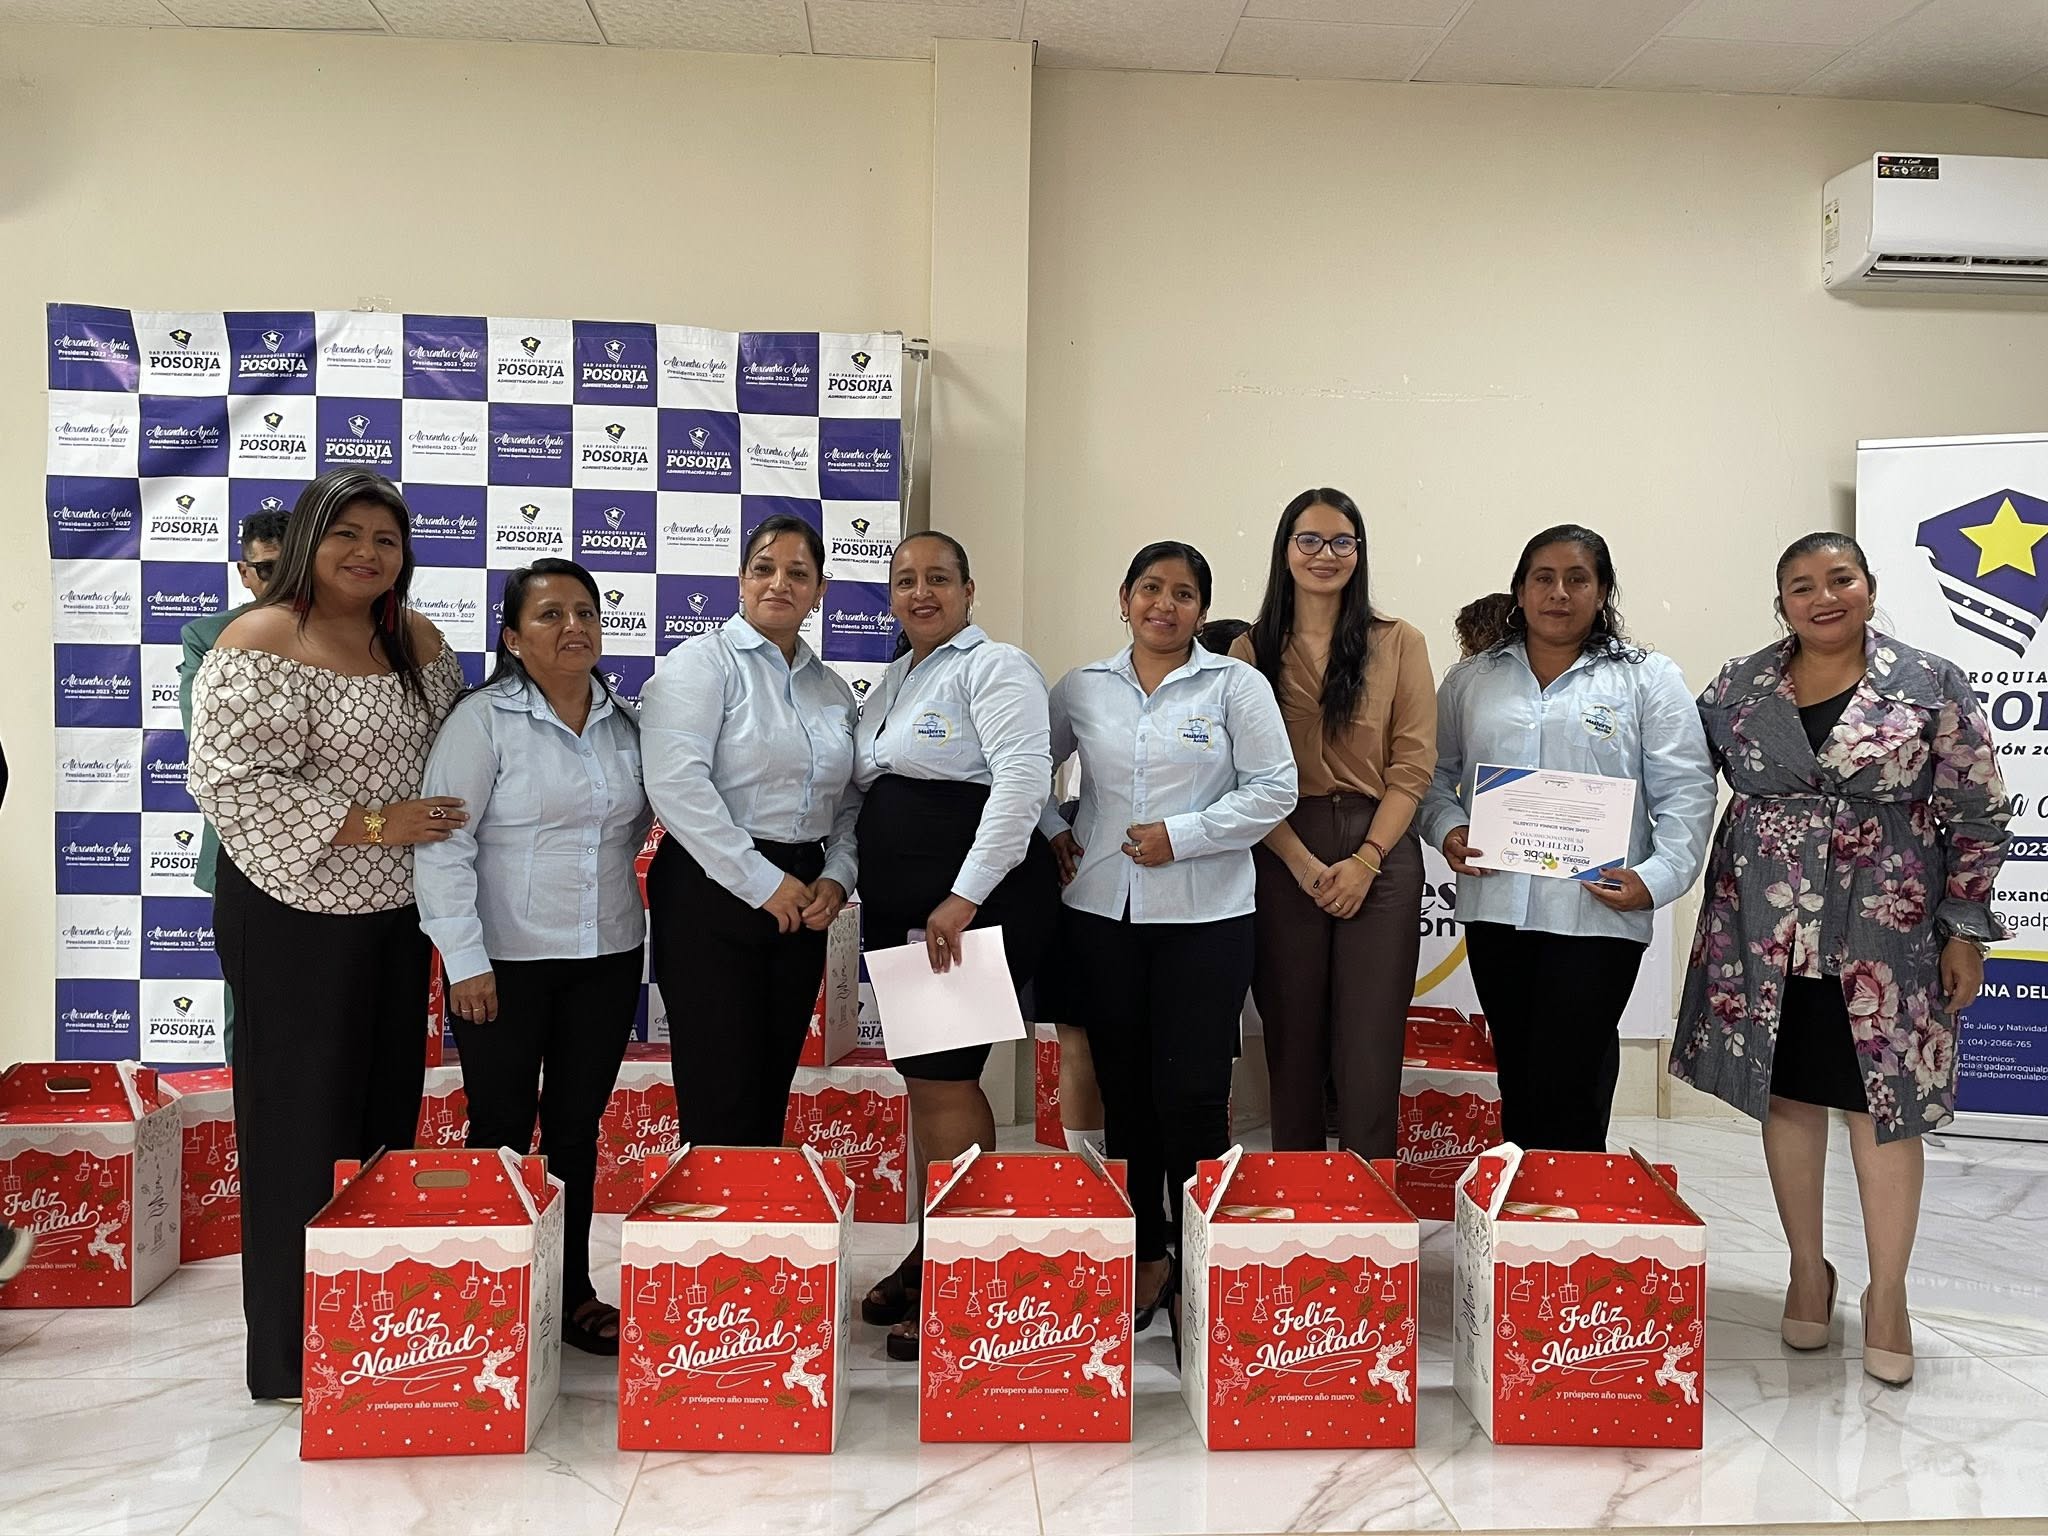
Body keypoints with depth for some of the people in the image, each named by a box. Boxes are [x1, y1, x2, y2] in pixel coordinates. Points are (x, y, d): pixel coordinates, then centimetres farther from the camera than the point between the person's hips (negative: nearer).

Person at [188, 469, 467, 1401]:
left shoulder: (419, 641, 7)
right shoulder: (261, 644, -13)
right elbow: (230, 782, -19)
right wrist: (374, 824, -20)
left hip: (395, 914, 7)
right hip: (296, 917, -7)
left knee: (388, 1114, 13)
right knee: (304, 1129, 2)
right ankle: (294, 1357, 17)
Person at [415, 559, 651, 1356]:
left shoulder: (625, 722, 6)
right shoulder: (483, 719, -9)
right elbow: (444, 843, -13)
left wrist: (597, 871, 5)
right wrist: (465, 958, -17)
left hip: (606, 958, 5)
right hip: (505, 961, -5)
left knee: (577, 1127, 13)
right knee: (502, 1132, 5)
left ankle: (573, 1294, 25)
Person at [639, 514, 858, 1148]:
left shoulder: (833, 690, 15)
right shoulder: (703, 661, -5)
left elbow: (849, 804, 17)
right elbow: (677, 785, -18)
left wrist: (836, 878, -3)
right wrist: (763, 883, -17)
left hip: (802, 902, 6)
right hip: (713, 895, -6)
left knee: (771, 1095, 13)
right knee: (721, 1101, -3)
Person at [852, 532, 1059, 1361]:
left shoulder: (994, 667, -7)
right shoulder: (890, 684, 19)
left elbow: (1022, 779, -19)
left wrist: (964, 899, -23)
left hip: (977, 910, -8)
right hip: (902, 915, 8)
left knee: (942, 1077, -8)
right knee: (927, 1075, 13)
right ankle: (935, 1249, 25)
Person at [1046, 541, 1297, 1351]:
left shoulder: (1235, 684, -1)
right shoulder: (1083, 688, 8)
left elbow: (1273, 789, -6)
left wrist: (1181, 836, -12)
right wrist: (1052, 832, 5)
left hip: (1203, 917, -3)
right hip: (1102, 913, 3)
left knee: (1192, 1096, -4)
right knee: (1125, 1092, 10)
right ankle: (1144, 1254, 26)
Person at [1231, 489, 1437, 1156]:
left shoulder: (1398, 643, 6)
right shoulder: (1251, 652, 7)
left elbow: (1413, 764, 0)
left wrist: (1366, 860, -10)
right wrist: (1303, 863, -10)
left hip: (1380, 854, -1)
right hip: (1283, 858, 1)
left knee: (1370, 1046, -1)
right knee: (1293, 1040, 7)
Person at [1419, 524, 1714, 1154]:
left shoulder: (1648, 678, 4)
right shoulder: (1470, 680, 13)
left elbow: (1685, 793, -1)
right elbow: (1435, 773, 16)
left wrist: (1657, 877, -15)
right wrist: (1447, 830, -4)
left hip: (1598, 913, -3)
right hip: (1495, 908, 4)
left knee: (1566, 1094, -6)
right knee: (1517, 1086, 12)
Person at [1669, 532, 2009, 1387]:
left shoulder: (1931, 685, -3)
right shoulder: (1739, 686, 3)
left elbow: (1980, 814, -1)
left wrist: (1966, 930, -3)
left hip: (1885, 933, -2)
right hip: (1767, 932, 3)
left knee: (1883, 1102, 3)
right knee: (1786, 1094, 11)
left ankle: (1887, 1295, 20)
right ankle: (1808, 1270, 28)